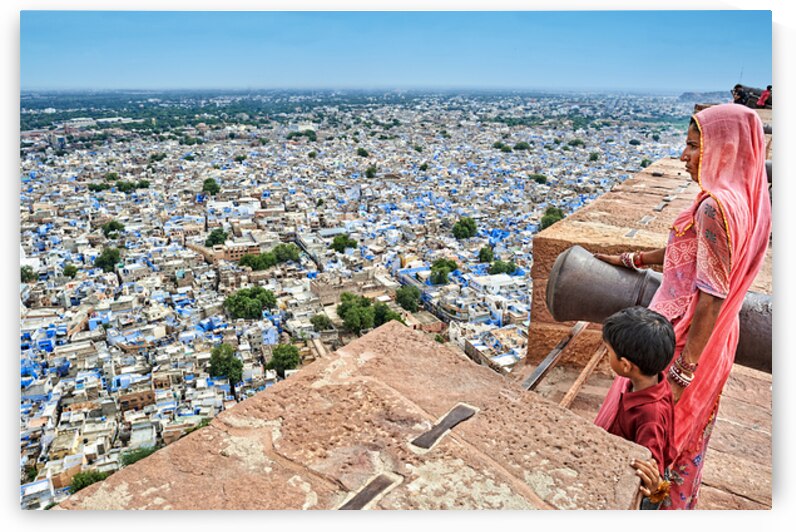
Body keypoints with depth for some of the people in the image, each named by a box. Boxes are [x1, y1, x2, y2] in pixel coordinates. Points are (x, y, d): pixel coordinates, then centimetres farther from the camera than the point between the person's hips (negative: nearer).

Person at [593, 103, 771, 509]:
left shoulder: (716, 206, -27)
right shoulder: (743, 197, 2)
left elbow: (711, 298, -27)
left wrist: (682, 372, -23)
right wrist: (631, 260, 21)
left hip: (686, 335, -9)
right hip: (714, 335, 9)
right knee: (689, 425, 25)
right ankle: (678, 499, 46)